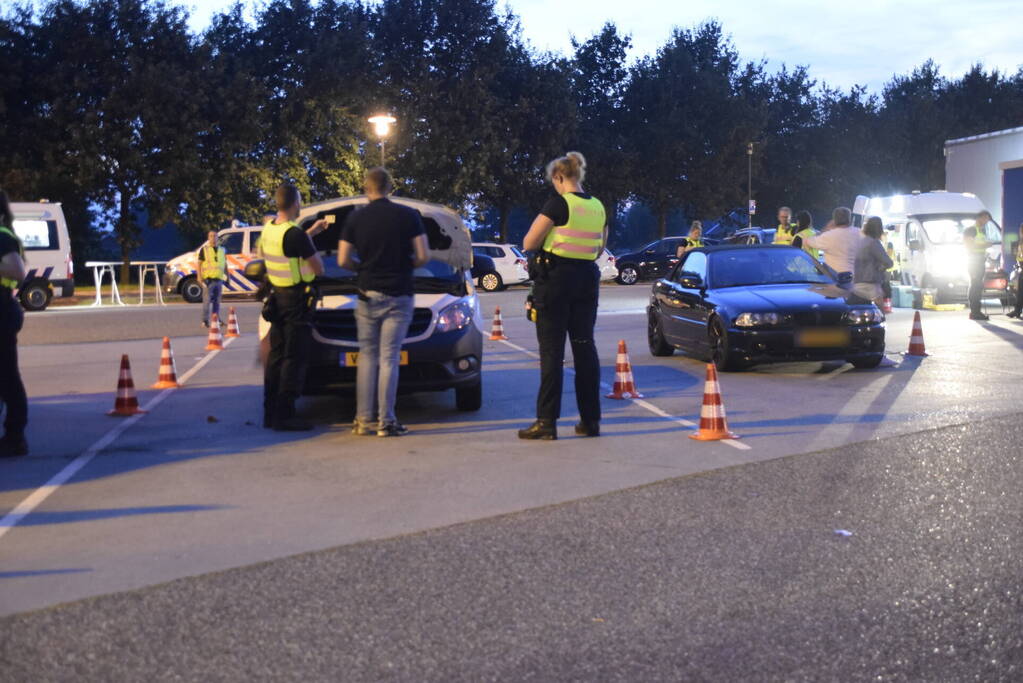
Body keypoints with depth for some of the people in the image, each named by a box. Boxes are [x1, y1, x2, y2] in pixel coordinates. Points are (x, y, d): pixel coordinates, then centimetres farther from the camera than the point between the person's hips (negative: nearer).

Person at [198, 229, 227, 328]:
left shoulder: (222, 250, 15)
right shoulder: (204, 249, 2)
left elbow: (225, 264, 22)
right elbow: (199, 263, -1)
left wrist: (227, 276, 17)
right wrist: (199, 276, -12)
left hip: (219, 279, 5)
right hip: (208, 278, -5)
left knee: (217, 301, 11)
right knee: (207, 300, -8)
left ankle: (217, 319, 20)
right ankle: (205, 321, -7)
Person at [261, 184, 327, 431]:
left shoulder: (268, 228, 6)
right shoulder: (294, 234, -20)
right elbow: (319, 269, -15)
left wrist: (310, 233, 28)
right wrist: (313, 250, 4)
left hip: (276, 297, 9)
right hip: (296, 300, -9)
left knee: (276, 355, 13)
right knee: (295, 358, -4)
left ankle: (270, 413, 17)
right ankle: (284, 415, -5)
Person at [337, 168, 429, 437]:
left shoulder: (356, 218, 1)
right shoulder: (408, 215, -3)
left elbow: (343, 260, -1)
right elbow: (423, 256, -8)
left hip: (367, 295, 2)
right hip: (398, 296, -2)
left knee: (367, 356, 11)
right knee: (389, 358, -1)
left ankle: (364, 419, 10)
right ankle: (386, 421, -2)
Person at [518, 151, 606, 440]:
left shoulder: (558, 204, -12)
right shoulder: (598, 207, 8)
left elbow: (528, 243, -11)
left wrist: (547, 236, 8)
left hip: (555, 277, -6)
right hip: (587, 278, 6)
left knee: (552, 351, -3)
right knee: (585, 347, 10)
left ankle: (547, 421, -3)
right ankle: (590, 419, 13)